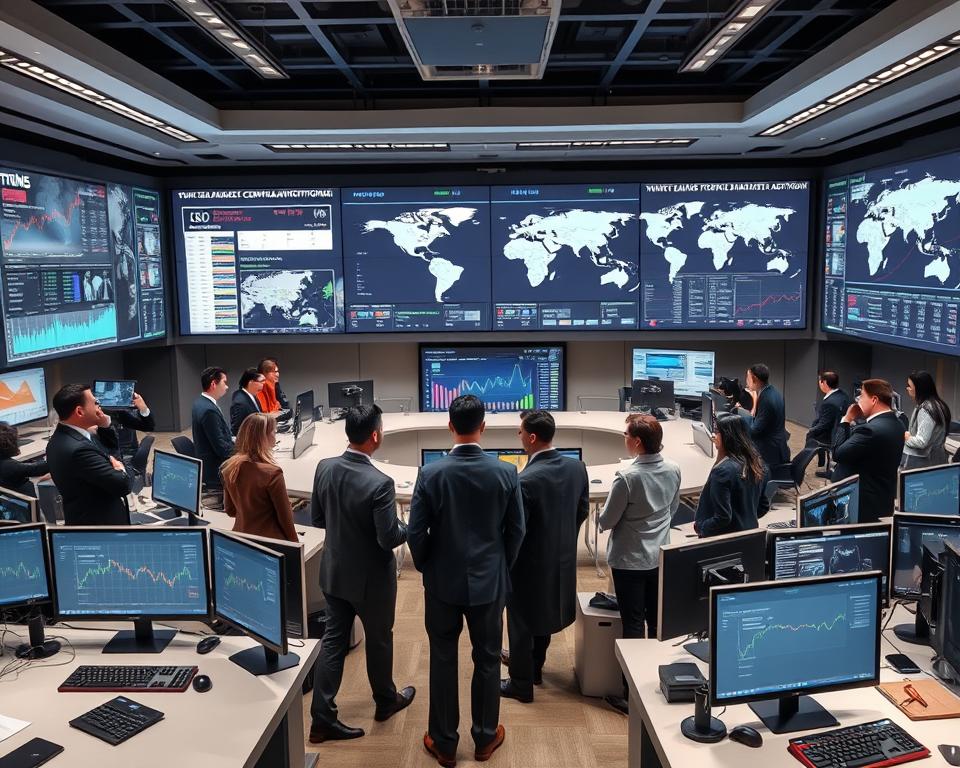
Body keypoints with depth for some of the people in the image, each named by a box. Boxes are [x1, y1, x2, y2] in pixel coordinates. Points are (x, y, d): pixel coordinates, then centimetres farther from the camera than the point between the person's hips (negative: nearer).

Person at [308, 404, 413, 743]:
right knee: (379, 639, 17)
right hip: (371, 577, -5)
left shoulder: (324, 468, -9)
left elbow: (317, 518, 3)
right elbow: (389, 539, -24)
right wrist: (407, 528, -4)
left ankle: (322, 717, 18)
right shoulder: (379, 483, -29)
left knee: (334, 639, 15)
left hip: (334, 570, 5)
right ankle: (386, 701, 39)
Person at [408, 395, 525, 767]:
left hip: (443, 582, -1)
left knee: (443, 661, 12)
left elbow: (416, 532, -9)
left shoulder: (430, 473, -14)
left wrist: (426, 568, 9)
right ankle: (485, 736, 29)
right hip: (489, 582, 1)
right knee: (487, 660, 15)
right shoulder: (506, 473, -11)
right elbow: (516, 530, -3)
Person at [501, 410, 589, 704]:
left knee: (521, 623, 12)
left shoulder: (527, 480, -29)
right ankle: (534, 668, 45)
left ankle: (521, 684, 27)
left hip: (531, 562, -7)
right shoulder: (576, 467, -8)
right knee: (543, 614, 26)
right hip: (562, 557, 7)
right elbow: (582, 511, 5)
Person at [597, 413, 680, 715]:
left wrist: (604, 515, 6)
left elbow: (606, 521, -15)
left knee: (633, 624, 4)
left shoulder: (627, 477, -25)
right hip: (660, 556, 6)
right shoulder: (673, 470, -5)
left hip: (629, 559, -6)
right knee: (657, 621, 16)